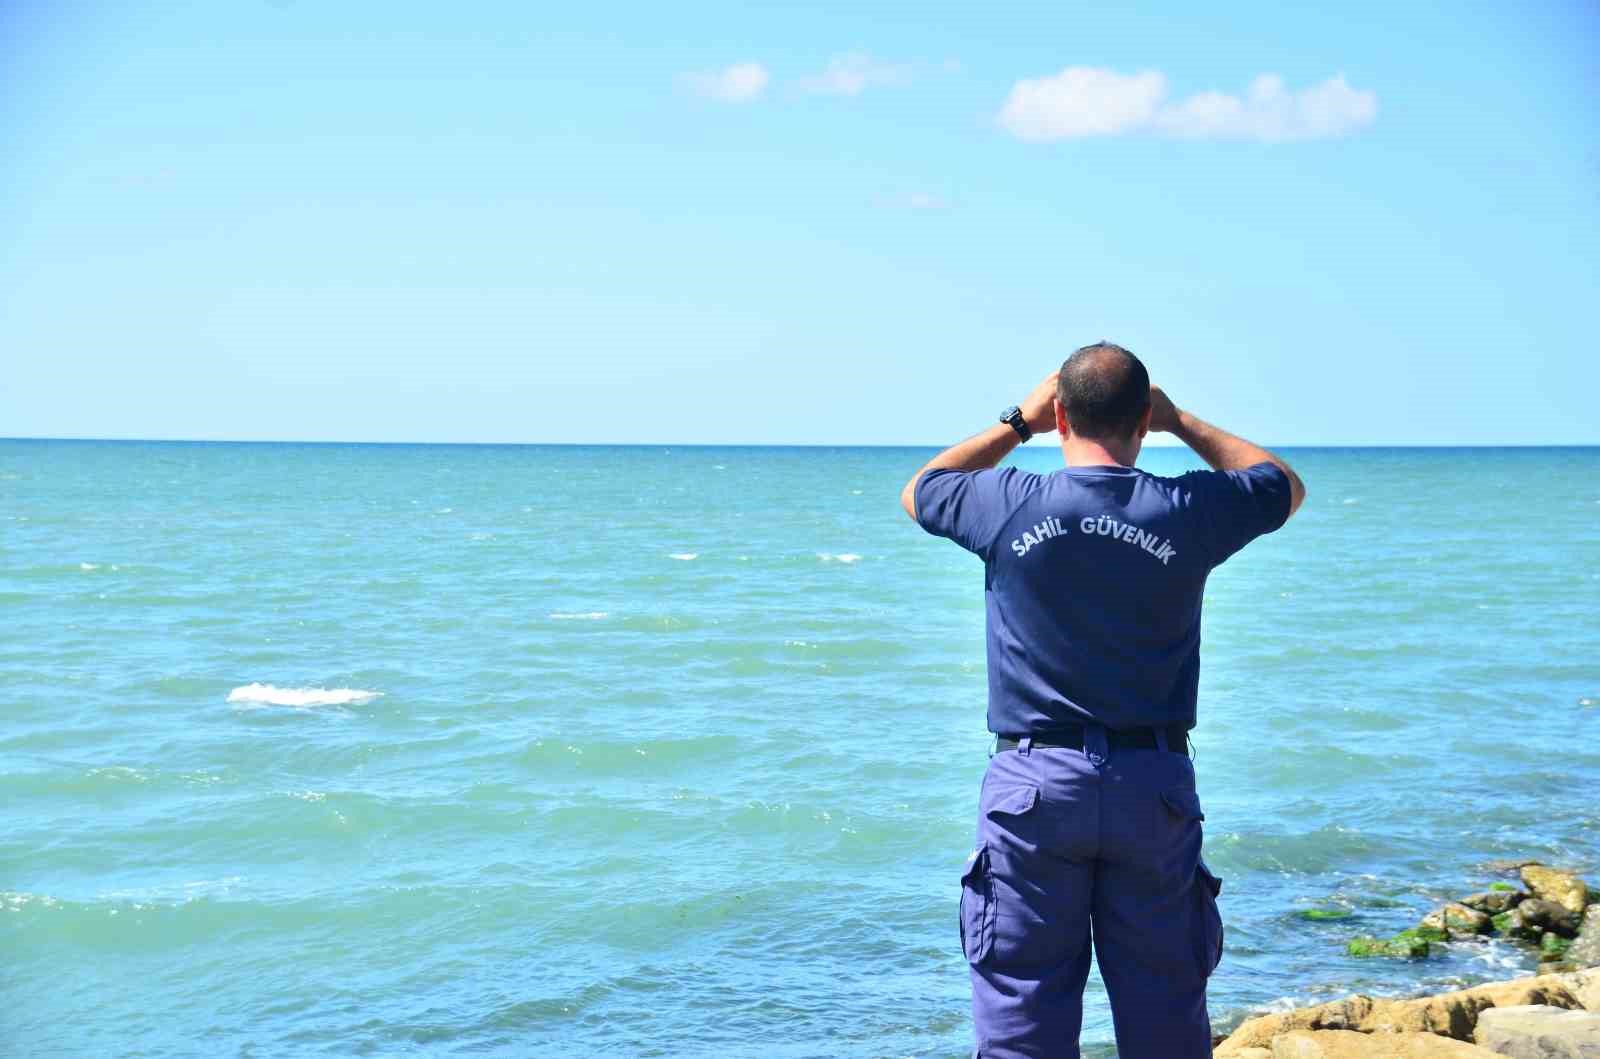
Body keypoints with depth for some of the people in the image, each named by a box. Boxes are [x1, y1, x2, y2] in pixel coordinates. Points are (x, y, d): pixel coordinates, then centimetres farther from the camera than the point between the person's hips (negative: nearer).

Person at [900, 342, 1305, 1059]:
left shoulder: (1010, 504, -5)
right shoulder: (1187, 511, -3)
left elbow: (917, 493, 19)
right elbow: (1286, 485, 20)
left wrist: (1018, 422, 21)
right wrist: (1184, 422, 22)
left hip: (1034, 783, -1)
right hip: (1154, 788, 1)